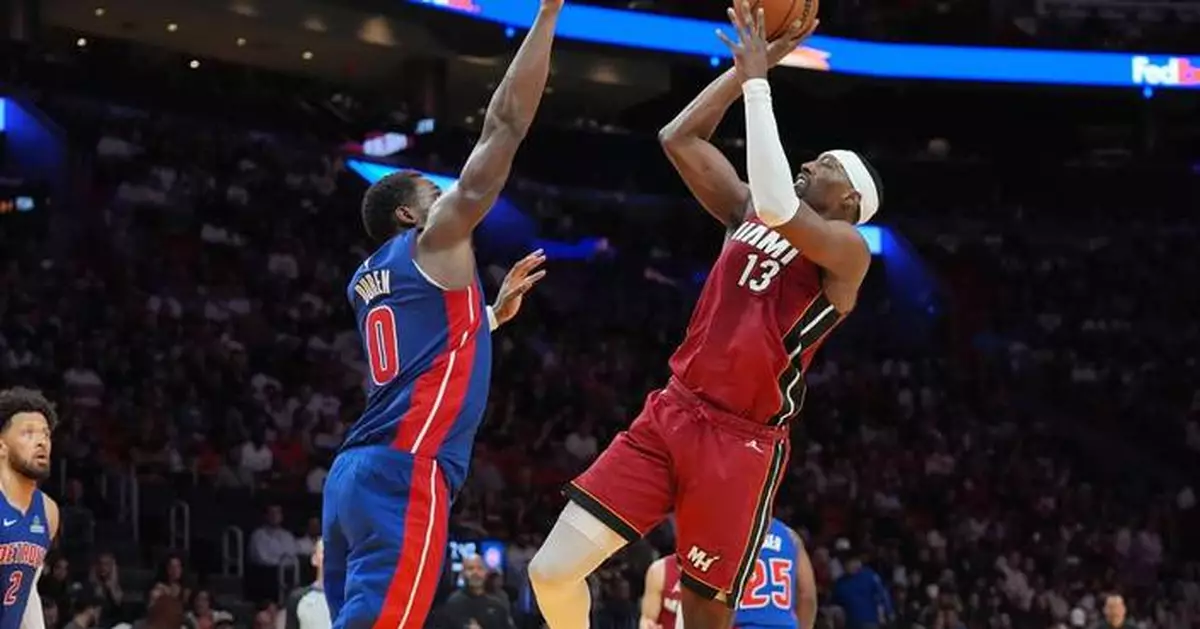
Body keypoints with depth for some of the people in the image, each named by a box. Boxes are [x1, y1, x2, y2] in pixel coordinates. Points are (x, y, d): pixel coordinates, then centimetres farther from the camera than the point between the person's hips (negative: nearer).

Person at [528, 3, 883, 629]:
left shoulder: (847, 249, -5)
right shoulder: (745, 214, 16)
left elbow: (777, 206, -24)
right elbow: (680, 138, 14)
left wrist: (757, 80, -19)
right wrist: (747, 64, 7)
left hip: (740, 443, -6)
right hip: (671, 413, 6)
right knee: (552, 570, -7)